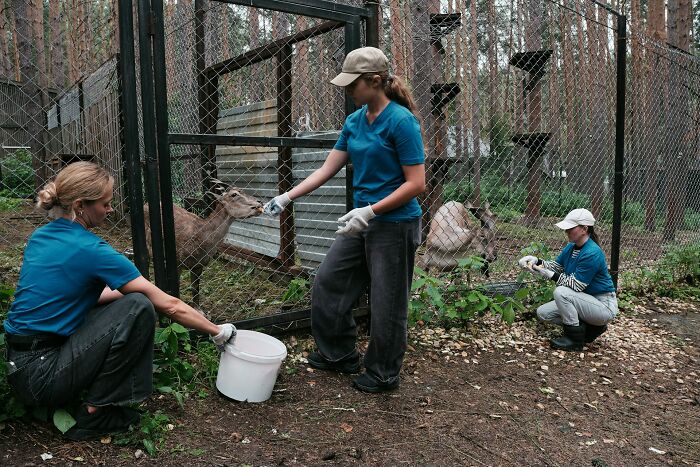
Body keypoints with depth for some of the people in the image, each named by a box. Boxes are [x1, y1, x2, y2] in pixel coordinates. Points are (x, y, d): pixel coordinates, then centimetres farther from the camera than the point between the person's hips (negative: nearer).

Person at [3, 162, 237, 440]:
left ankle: (69, 404, 14)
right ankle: (95, 414, -4)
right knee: (139, 308, -14)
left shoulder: (40, 237, 6)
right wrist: (218, 332, -4)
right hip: (40, 378, -9)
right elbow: (169, 306, -14)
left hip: (19, 367, 9)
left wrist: (124, 293, 14)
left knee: (120, 302, 15)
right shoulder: (90, 250, -18)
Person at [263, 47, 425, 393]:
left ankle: (383, 375, 28)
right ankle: (339, 354, 32)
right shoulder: (354, 121, 7)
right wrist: (286, 197, 2)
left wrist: (370, 212, -23)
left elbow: (417, 183, -19)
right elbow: (328, 168, 9)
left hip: (395, 225, -8)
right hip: (363, 221, 8)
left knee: (386, 302, 6)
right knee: (328, 281, 13)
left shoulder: (401, 121, -16)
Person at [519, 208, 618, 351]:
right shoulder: (571, 247, 1)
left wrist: (550, 275, -28)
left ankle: (575, 339, -12)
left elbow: (577, 285, -26)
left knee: (561, 292, -30)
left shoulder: (592, 253, -26)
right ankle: (591, 326, 10)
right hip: (586, 301, 9)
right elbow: (556, 266, 7)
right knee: (543, 313, 1)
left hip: (604, 306, -9)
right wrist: (536, 261, -10)